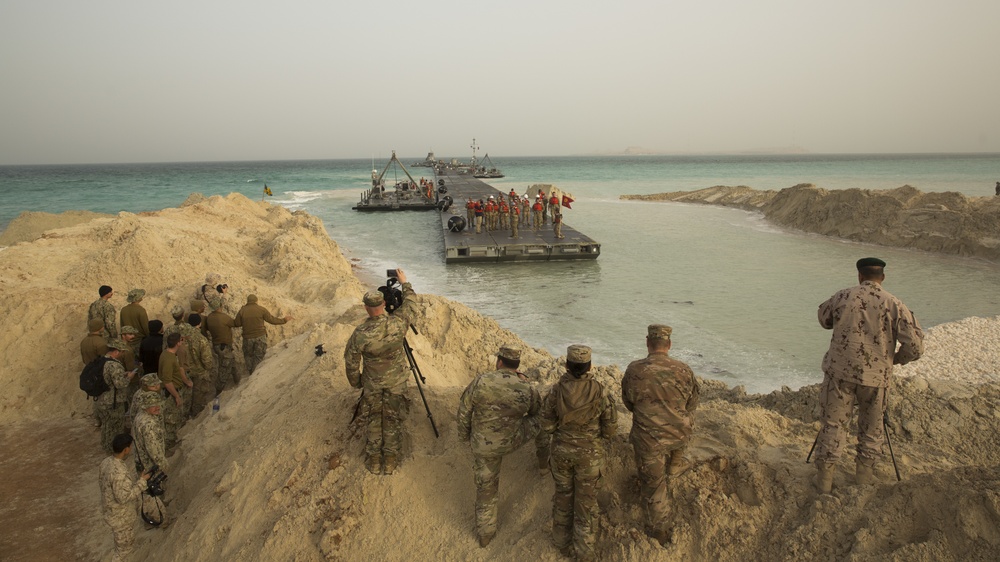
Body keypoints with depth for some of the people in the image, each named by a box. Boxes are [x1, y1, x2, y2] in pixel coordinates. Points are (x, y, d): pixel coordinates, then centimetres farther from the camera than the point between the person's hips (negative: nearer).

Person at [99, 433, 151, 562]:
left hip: (111, 511, 9)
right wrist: (141, 482, -26)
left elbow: (101, 481, 9)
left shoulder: (106, 462, -9)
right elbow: (123, 497, -33)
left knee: (122, 543, 31)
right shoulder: (119, 472, -38)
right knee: (125, 547, 14)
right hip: (121, 517, -9)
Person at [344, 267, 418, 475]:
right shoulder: (398, 323, -20)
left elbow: (351, 363, -10)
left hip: (372, 385, 0)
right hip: (396, 382, 1)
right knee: (393, 421, 13)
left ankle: (373, 462, 25)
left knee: (374, 422, 16)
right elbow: (409, 304, 1)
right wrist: (405, 284, 16)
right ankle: (390, 463, 22)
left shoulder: (360, 334, -21)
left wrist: (356, 383, 8)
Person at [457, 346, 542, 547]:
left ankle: (485, 533, 35)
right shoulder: (526, 390, -15)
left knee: (485, 488, 20)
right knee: (539, 422, 26)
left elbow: (464, 410, -5)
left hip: (484, 446, 1)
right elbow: (538, 411, 7)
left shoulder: (481, 381, -17)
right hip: (512, 441, -1)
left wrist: (464, 434, 13)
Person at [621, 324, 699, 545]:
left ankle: (657, 530, 28)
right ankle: (675, 466, 57)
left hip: (648, 438, -2)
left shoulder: (634, 370, -18)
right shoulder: (683, 370, -14)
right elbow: (692, 404, 2)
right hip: (679, 435, 2)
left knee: (653, 482, 15)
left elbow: (628, 402, 0)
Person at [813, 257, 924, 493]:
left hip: (839, 371, 0)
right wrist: (896, 359, 10)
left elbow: (824, 319, 17)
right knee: (871, 429, 18)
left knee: (832, 425, 9)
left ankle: (824, 481, 16)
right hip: (876, 376, 0)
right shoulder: (894, 305, -7)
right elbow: (915, 347, -9)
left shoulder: (842, 297, -2)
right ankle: (864, 479, 30)